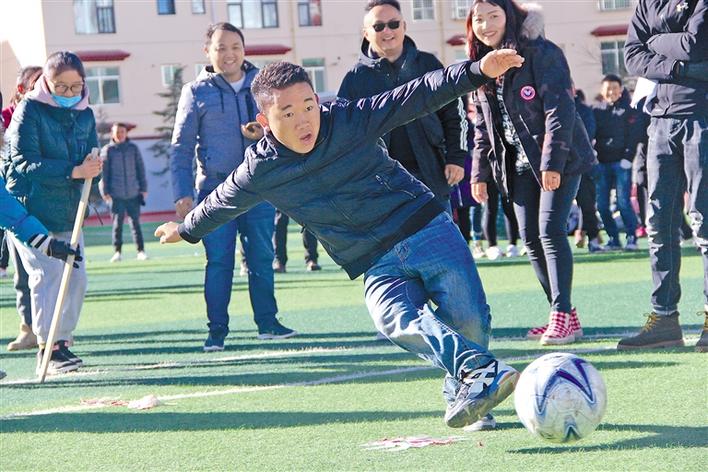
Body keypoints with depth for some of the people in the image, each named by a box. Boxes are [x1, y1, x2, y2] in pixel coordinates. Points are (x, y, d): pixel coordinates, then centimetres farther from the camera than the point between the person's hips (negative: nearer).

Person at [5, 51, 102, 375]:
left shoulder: (85, 115, 9)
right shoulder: (29, 110, -8)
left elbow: (90, 164, 10)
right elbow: (26, 162, -16)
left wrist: (92, 166, -16)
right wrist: (73, 170, -26)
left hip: (69, 211, 6)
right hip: (32, 212, -6)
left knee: (76, 276, 4)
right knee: (48, 274, -12)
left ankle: (62, 342, 16)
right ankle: (47, 349, -10)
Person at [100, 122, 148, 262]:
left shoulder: (133, 148, 9)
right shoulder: (107, 150, 3)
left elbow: (141, 169, 12)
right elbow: (103, 172, 2)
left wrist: (143, 188, 8)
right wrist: (105, 192, -4)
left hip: (133, 193, 1)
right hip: (116, 195, -1)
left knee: (135, 223, 1)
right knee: (117, 223, 0)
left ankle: (141, 251, 3)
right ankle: (117, 252, 4)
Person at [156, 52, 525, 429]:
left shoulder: (350, 120, -6)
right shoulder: (260, 171, -2)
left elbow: (416, 96, -8)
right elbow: (220, 204, 19)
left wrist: (477, 71, -20)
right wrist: (187, 230, 36)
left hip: (427, 228, 0)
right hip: (379, 266, 0)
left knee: (470, 321, -14)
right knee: (397, 320, -32)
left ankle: (461, 390, 13)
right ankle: (482, 371, -48)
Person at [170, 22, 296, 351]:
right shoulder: (196, 92, 2)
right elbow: (181, 147, 2)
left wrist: (265, 134, -10)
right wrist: (182, 194, -6)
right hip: (215, 190, -2)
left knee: (262, 257, 5)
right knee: (218, 261, -4)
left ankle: (267, 322, 15)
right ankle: (217, 330, 2)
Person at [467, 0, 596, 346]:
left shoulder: (540, 54, -12)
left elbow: (559, 110, -17)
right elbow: (482, 126, 16)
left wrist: (553, 162, -23)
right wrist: (480, 172, 10)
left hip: (559, 160, -7)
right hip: (521, 165, 7)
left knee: (550, 231, -16)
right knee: (530, 239, 4)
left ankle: (562, 315, -13)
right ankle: (564, 317, 11)